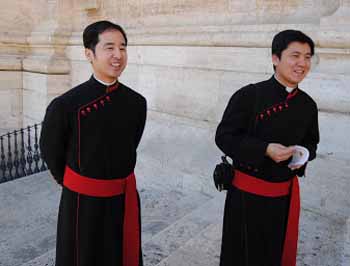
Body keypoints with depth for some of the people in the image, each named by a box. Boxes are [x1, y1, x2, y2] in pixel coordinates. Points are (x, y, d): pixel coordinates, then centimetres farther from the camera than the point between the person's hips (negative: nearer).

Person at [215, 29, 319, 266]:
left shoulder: (308, 104, 1)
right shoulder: (249, 96, -16)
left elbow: (311, 142, 14)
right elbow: (224, 137, -14)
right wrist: (265, 149, -25)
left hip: (286, 193, 5)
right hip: (248, 193, -5)